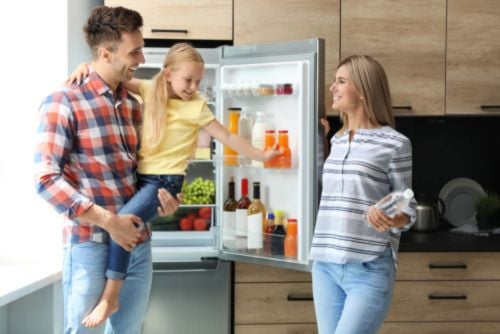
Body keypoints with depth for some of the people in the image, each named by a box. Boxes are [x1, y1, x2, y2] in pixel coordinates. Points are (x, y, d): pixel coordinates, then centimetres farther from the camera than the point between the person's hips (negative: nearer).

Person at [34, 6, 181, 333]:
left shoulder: (134, 106, 12)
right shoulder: (63, 103, -8)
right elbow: (47, 179, -15)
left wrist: (159, 196, 2)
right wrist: (106, 220, -21)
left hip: (138, 243, 6)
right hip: (90, 245, -6)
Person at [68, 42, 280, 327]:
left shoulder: (196, 107, -5)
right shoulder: (150, 90, 5)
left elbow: (228, 137, 1)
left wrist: (261, 155, 3)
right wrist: (87, 66, -13)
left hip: (166, 180, -6)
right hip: (141, 176, 6)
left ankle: (111, 297, -16)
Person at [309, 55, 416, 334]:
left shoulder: (395, 144, -5)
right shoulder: (337, 141, 14)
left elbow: (407, 209, -3)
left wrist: (392, 220, -24)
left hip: (371, 269, -6)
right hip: (325, 265, 6)